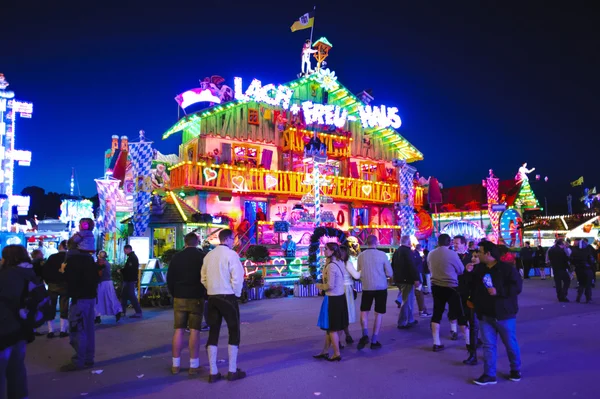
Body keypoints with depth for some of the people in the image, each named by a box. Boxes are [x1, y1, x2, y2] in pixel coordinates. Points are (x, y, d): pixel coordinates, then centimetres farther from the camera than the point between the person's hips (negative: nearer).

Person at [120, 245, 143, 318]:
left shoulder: (132, 257, -15)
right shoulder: (131, 257, 17)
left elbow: (130, 269, -23)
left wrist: (121, 270, -11)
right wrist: (122, 270, 5)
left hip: (130, 280, -11)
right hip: (128, 280, 11)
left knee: (131, 296, -9)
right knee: (124, 295, 16)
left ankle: (138, 312, -7)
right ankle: (123, 311, 25)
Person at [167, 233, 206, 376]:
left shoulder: (176, 257, 2)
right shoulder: (202, 257, -5)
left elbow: (169, 278, 6)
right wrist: (205, 294, 9)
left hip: (179, 298, 2)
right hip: (196, 298, -2)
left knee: (178, 330, 7)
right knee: (194, 331, 1)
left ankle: (176, 365, 11)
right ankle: (194, 365, 4)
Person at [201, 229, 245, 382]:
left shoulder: (208, 255, 8)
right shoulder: (231, 254, -11)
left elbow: (203, 278, 8)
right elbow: (237, 277, -17)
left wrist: (212, 290, 14)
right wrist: (237, 294, -2)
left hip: (212, 297, 6)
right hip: (228, 297, -5)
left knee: (213, 332, 10)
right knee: (234, 332, 8)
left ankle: (213, 372, 12)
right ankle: (232, 371, 10)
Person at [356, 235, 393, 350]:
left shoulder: (361, 256, -4)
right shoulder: (382, 255, -8)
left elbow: (359, 273, 5)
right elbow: (390, 273, -3)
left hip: (367, 287, 1)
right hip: (381, 288, -1)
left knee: (364, 311, 15)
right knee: (379, 313, 9)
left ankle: (365, 335, -4)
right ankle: (374, 341, 10)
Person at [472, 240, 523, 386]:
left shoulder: (507, 268, -11)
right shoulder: (479, 269, 7)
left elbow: (517, 287, -18)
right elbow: (473, 287, 21)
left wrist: (498, 291, -25)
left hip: (504, 314, -4)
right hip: (485, 315, 4)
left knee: (510, 344, 12)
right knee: (488, 345, 5)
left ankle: (515, 370, 33)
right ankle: (489, 375, 11)